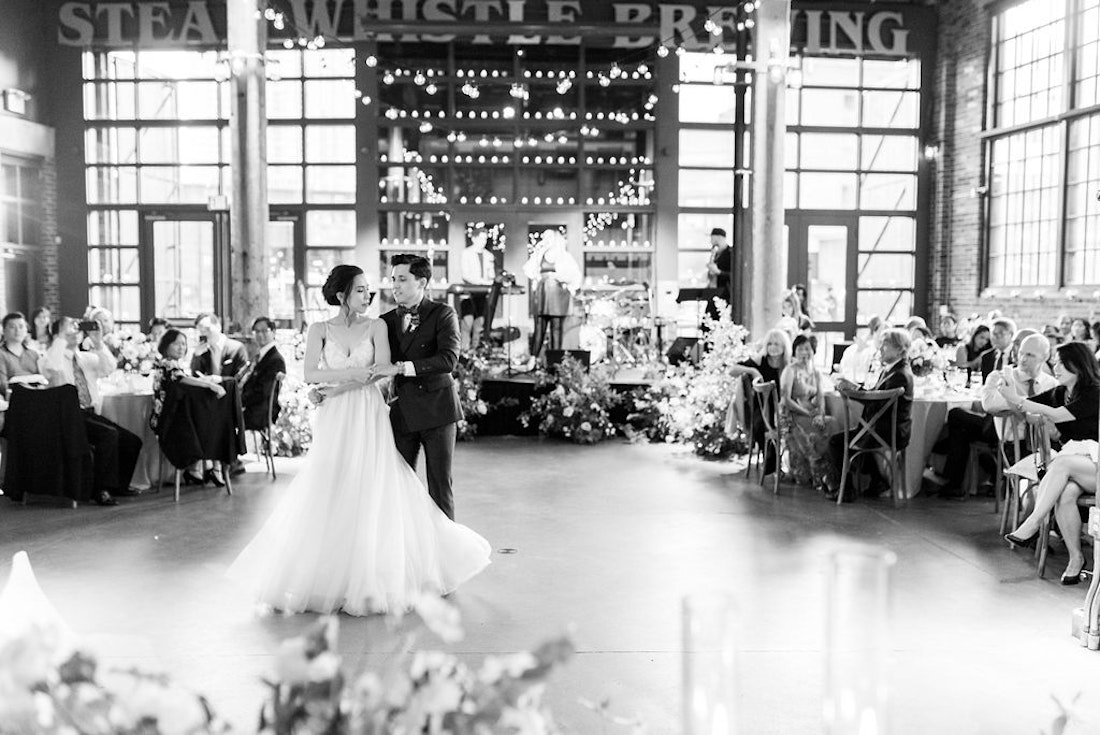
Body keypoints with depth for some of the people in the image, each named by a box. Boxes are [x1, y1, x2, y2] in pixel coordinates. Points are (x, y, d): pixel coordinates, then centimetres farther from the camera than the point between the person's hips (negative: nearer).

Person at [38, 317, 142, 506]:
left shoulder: (87, 358, 17)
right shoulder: (52, 357, 0)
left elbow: (109, 368, 1)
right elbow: (50, 368, -24)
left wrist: (98, 343, -10)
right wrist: (62, 339, -18)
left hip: (90, 413, 7)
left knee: (132, 441, -7)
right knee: (109, 434, -30)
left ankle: (119, 485, 10)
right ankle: (102, 490, -22)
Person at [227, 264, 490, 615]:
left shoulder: (377, 326, 3)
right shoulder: (319, 330, 5)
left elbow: (382, 369, -9)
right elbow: (310, 373, -6)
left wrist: (339, 386, -15)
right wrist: (353, 373, -18)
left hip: (369, 419, 0)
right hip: (334, 423, 1)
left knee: (374, 494, -2)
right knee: (326, 497, 0)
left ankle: (371, 579, 10)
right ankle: (325, 576, 13)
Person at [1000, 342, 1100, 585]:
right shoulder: (1058, 393, 13)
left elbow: (1056, 415, -20)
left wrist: (1017, 400, -21)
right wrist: (1009, 396, -14)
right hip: (1072, 462, 5)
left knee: (1062, 463, -36)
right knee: (1065, 494, -30)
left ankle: (1032, 526, -38)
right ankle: (1076, 559, -22)